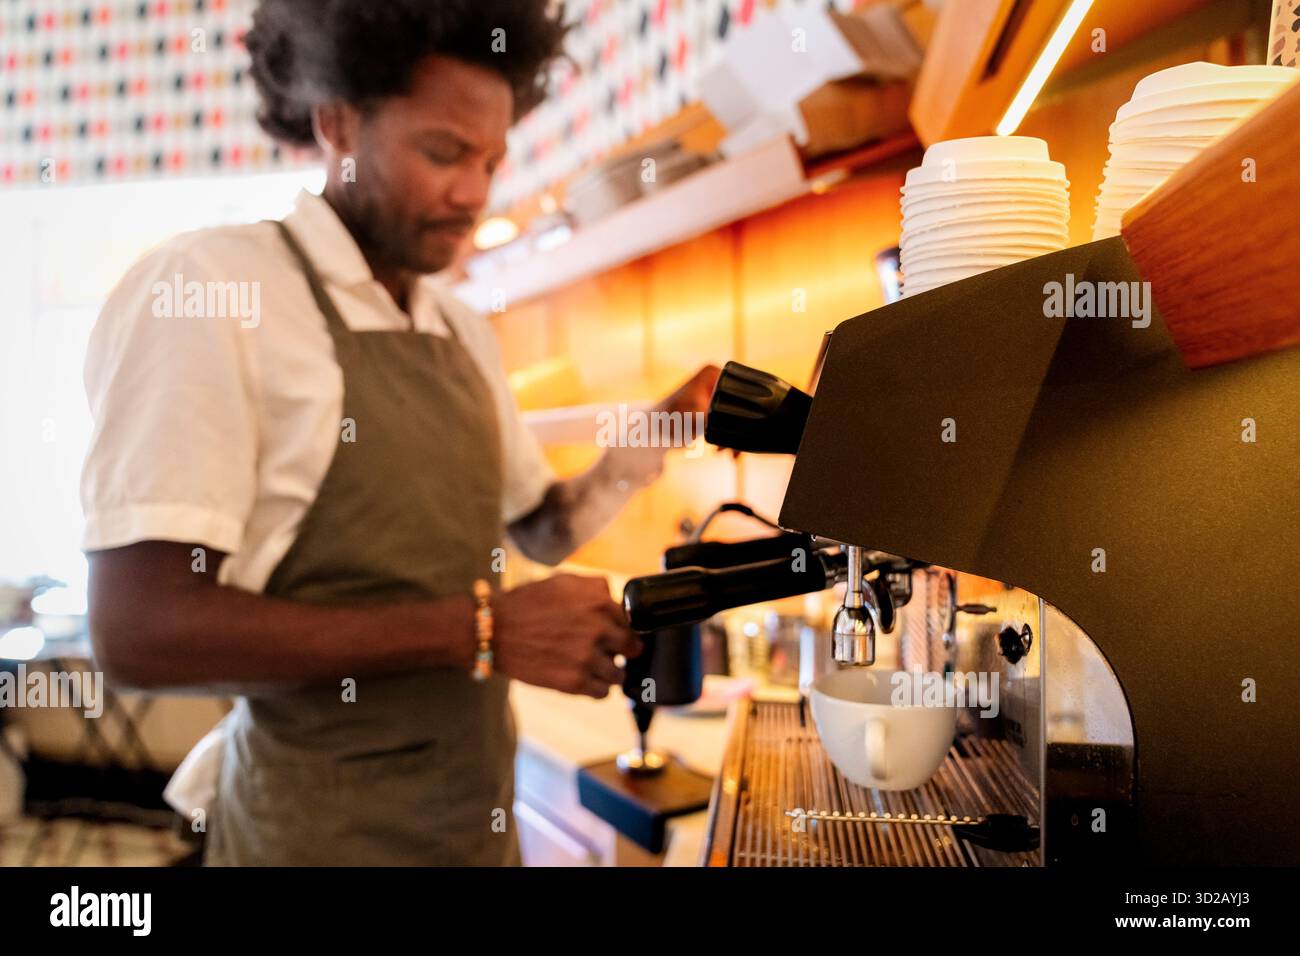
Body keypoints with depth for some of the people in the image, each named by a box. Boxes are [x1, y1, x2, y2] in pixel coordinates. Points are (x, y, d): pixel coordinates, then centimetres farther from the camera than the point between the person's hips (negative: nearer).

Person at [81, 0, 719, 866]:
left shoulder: (466, 333, 6)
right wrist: (482, 630, -25)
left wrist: (652, 441, -6)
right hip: (323, 830, -6)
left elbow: (541, 530, 13)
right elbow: (140, 631, -22)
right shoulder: (201, 286, -15)